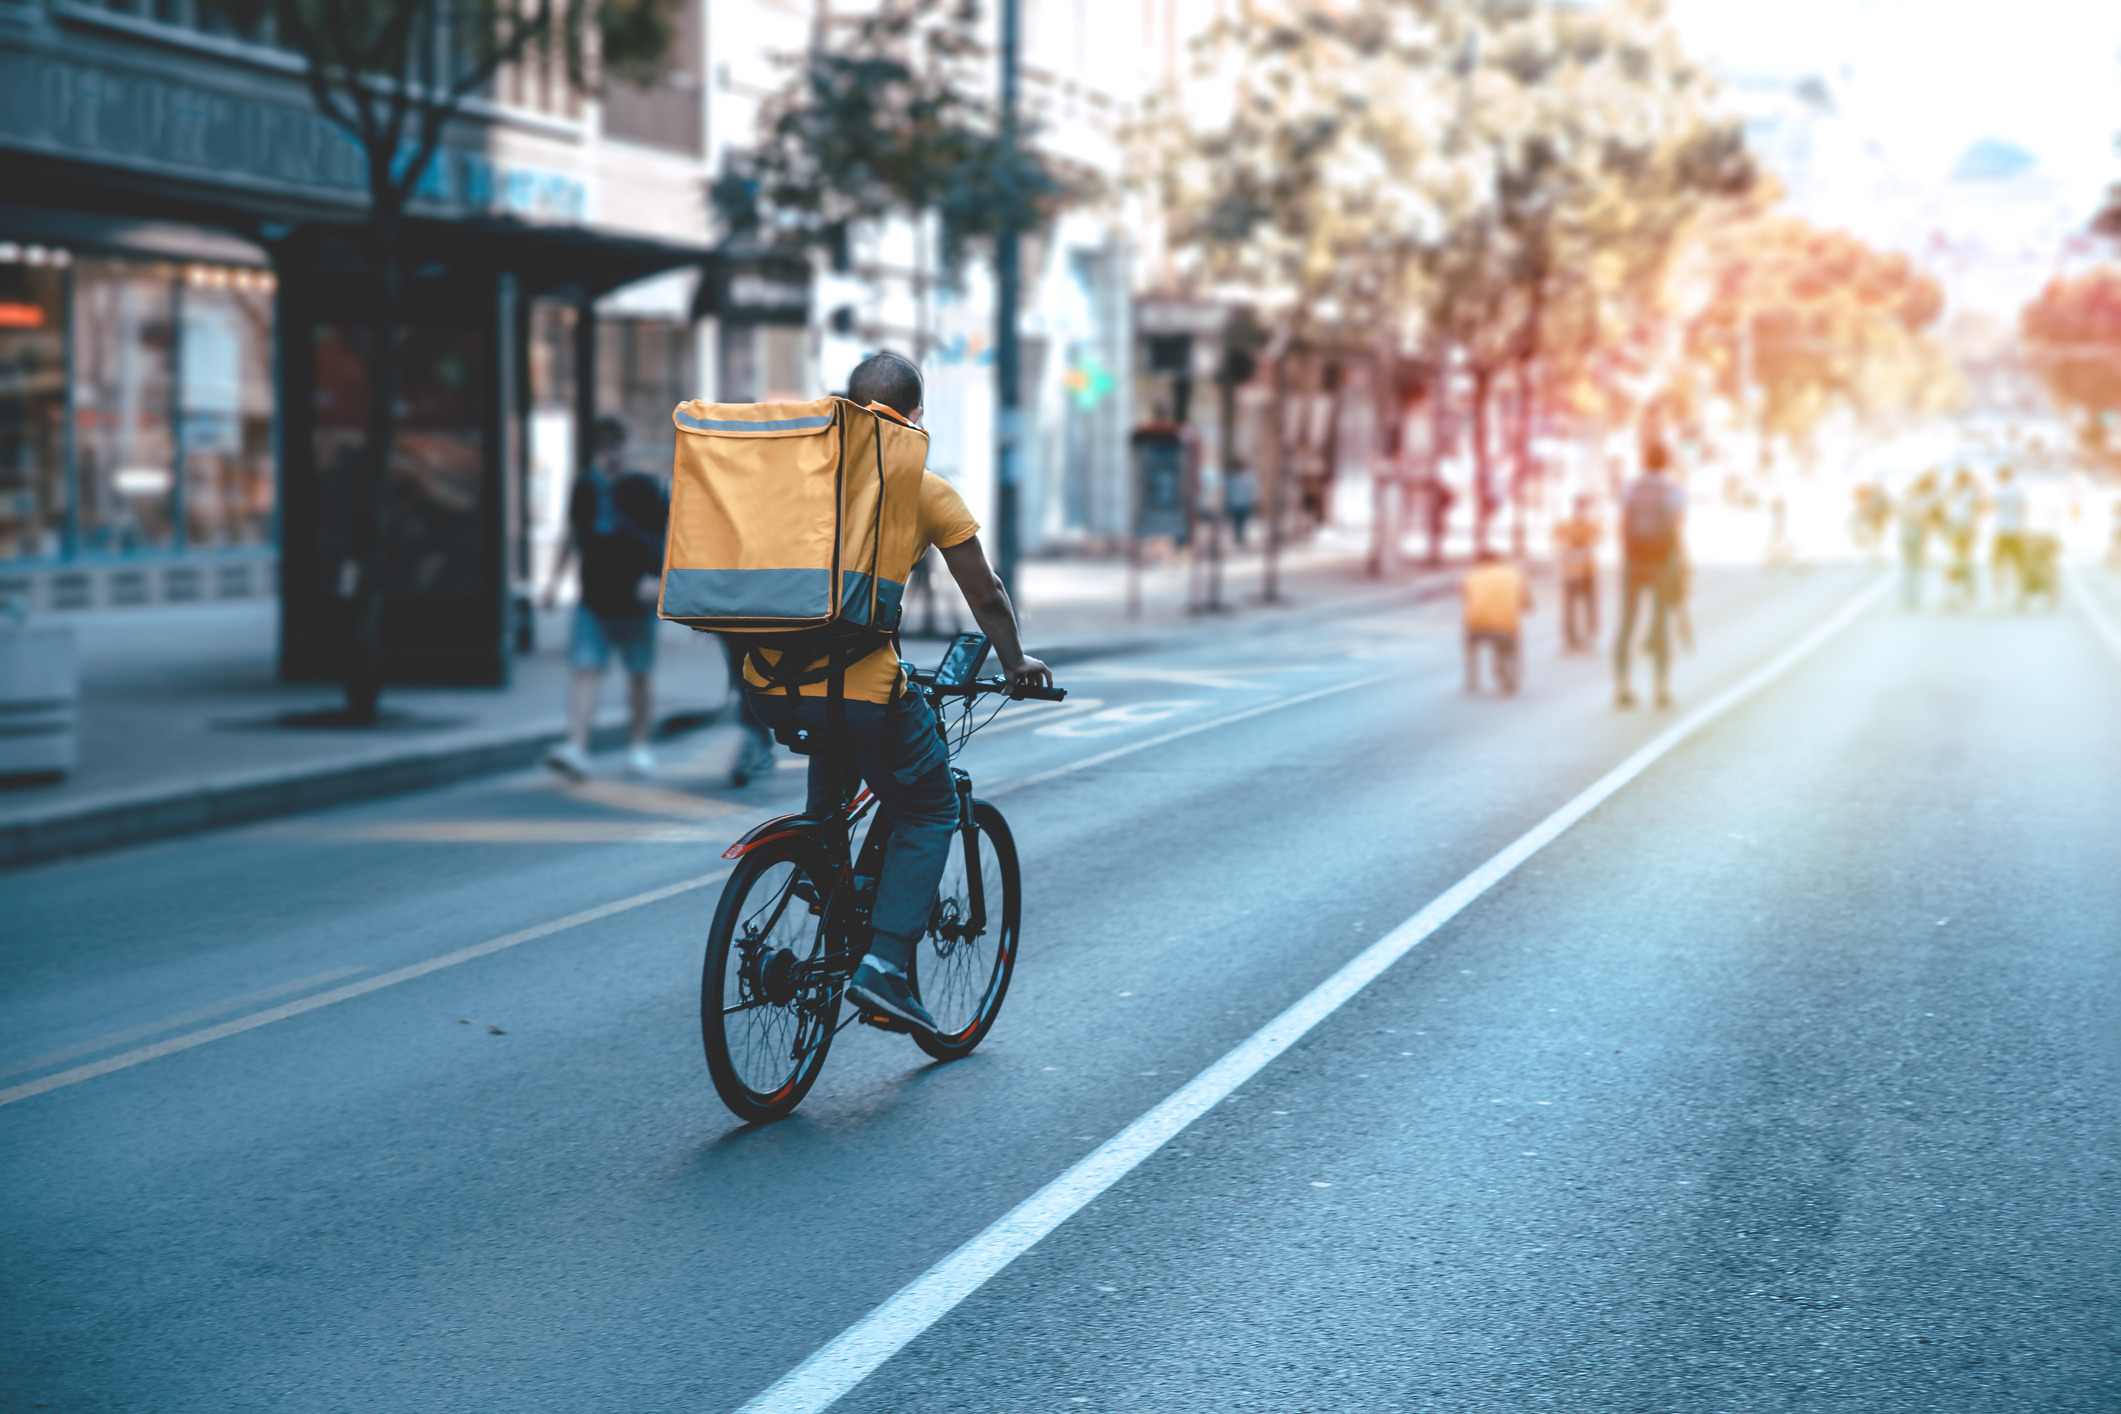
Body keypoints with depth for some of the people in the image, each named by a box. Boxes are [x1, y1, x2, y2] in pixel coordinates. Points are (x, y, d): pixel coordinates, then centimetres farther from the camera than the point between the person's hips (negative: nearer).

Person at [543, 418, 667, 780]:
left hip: (635, 602, -2)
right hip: (593, 603, 2)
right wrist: (556, 578, 10)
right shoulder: (585, 486, 4)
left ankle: (638, 745, 24)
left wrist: (658, 577, -18)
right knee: (586, 671, -11)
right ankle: (576, 749, -19)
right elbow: (574, 536, 17)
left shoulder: (644, 489, -6)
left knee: (641, 676, 8)